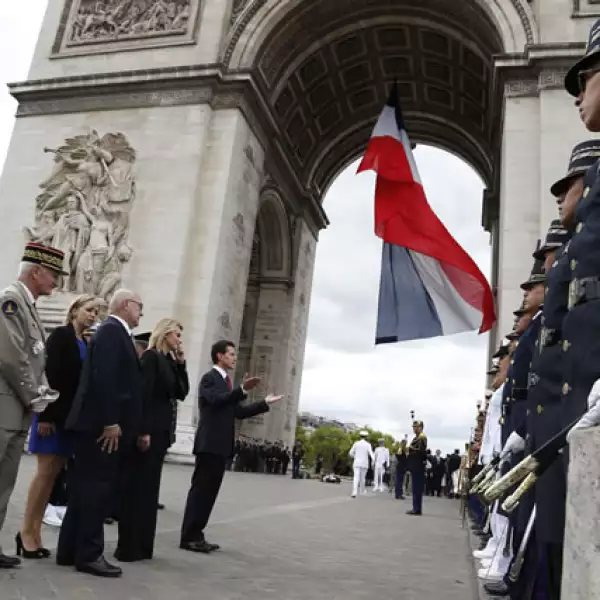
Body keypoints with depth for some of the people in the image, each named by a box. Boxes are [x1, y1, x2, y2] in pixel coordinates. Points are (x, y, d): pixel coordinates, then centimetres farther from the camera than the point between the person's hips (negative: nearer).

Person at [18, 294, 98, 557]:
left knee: (54, 472, 7)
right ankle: (26, 531, 5)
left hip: (73, 415, 7)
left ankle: (35, 532, 13)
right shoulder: (60, 335, -6)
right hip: (55, 412, -7)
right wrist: (45, 415, -20)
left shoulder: (85, 343, 13)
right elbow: (49, 374, -14)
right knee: (46, 471, -4)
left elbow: (83, 380, 10)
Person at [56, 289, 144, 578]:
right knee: (97, 487, -4)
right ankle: (89, 554, 4)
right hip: (101, 424, -10)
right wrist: (110, 422, -23)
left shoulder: (115, 332, 19)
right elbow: (104, 378, -21)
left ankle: (70, 550, 21)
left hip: (102, 424, 10)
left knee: (86, 487, 13)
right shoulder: (112, 330, -12)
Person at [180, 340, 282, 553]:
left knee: (209, 491, 10)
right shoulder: (209, 378, -7)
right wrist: (242, 389, -36)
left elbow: (238, 411, 19)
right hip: (209, 443, -9)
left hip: (221, 445, 9)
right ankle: (189, 537, 1)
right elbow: (217, 400, -26)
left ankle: (196, 536, 16)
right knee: (200, 489, -5)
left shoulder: (226, 382, 21)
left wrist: (265, 403, 16)